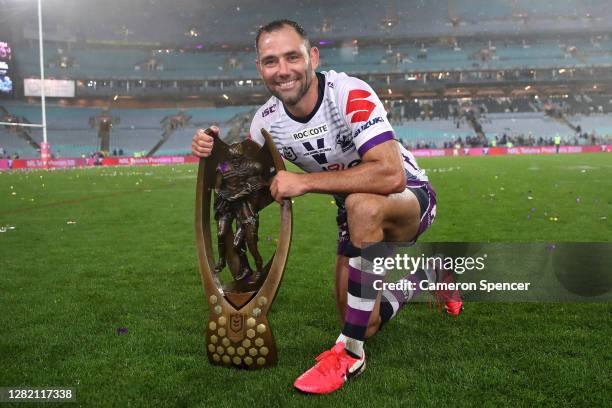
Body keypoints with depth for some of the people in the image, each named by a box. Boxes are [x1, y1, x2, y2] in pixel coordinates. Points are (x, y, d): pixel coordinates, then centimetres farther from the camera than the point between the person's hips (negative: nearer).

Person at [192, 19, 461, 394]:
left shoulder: (351, 95, -28)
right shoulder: (267, 121, -9)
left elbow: (391, 175, -40)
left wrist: (305, 181, -38)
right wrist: (217, 154, -16)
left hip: (409, 197, -5)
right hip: (360, 217, 6)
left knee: (363, 205, -40)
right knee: (365, 324, 3)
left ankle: (349, 354, -26)